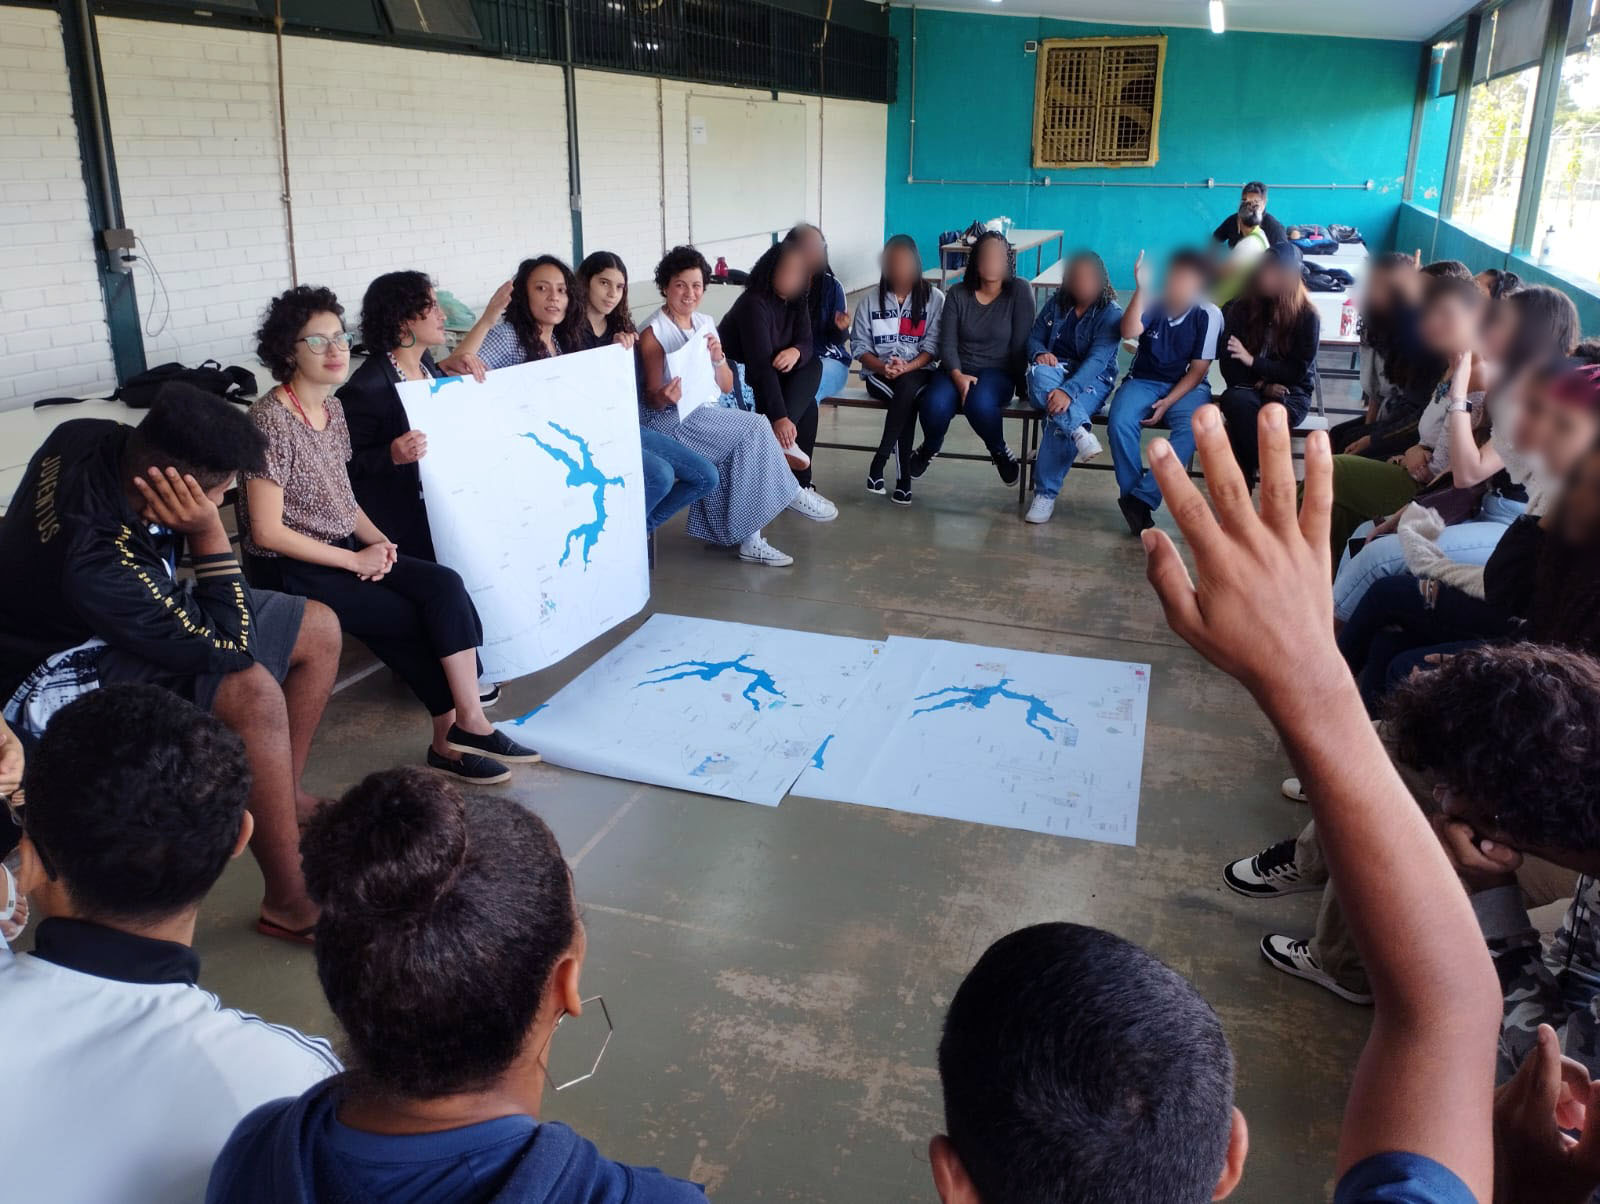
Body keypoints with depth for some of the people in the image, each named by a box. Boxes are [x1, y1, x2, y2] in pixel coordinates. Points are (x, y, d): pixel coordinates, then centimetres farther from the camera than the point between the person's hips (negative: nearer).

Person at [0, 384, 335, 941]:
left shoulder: (93, 436, -18)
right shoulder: (99, 562, -41)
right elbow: (232, 647, -29)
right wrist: (209, 531, -32)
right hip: (63, 672, -9)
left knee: (318, 629, 2)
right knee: (252, 692, -34)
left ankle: (285, 796, 18)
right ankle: (288, 900, -23)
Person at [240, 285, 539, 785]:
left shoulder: (332, 407, 9)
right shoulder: (271, 420, -16)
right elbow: (266, 532, -18)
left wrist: (377, 540, -3)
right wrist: (355, 560, -16)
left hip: (345, 548, 7)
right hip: (292, 569, -7)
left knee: (445, 586, -16)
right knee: (421, 616, -16)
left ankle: (461, 727, -16)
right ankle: (459, 730, 1)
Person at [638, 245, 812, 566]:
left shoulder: (705, 323, 9)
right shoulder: (654, 332, -10)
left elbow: (726, 387, 7)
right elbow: (652, 398, -11)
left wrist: (718, 358, -13)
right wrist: (665, 397, -34)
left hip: (706, 413, 6)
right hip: (670, 419, -6)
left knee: (739, 449, -23)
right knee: (754, 430, -20)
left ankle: (746, 537, -15)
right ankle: (789, 493, -1)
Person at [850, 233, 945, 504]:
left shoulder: (934, 298, 2)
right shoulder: (870, 301, 6)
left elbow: (933, 347, -3)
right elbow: (860, 346, 2)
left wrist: (906, 367, -21)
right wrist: (884, 367, -17)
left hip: (919, 372, 0)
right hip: (879, 373, 0)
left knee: (908, 388, -36)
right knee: (907, 399, -33)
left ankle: (879, 461, -26)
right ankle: (904, 476, -28)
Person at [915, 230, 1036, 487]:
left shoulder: (1019, 292, -4)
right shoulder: (958, 294, 2)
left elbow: (1021, 343, -5)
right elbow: (947, 343, -3)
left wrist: (1020, 383, -8)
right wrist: (957, 375, -19)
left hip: (998, 372, -2)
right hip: (958, 371, 2)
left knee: (980, 403, -38)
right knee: (935, 405, -31)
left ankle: (1000, 453, -6)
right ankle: (929, 449, 5)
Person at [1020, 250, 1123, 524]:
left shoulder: (1111, 313, -7)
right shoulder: (1057, 304, 7)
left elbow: (1097, 359, -19)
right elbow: (1034, 337, 12)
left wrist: (1068, 390, -35)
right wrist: (1040, 353, -15)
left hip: (1092, 379, -3)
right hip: (1056, 369, 4)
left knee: (1058, 418, -34)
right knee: (1039, 373, -36)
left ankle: (1046, 493, -25)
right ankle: (1080, 432, -46)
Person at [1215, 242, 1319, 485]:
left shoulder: (1307, 316, -5)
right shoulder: (1241, 308, 1)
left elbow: (1298, 371, -6)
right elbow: (1229, 365, -1)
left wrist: (1252, 360, -15)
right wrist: (1261, 385, -15)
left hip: (1291, 394, -2)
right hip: (1251, 389, 2)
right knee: (1233, 399, -36)